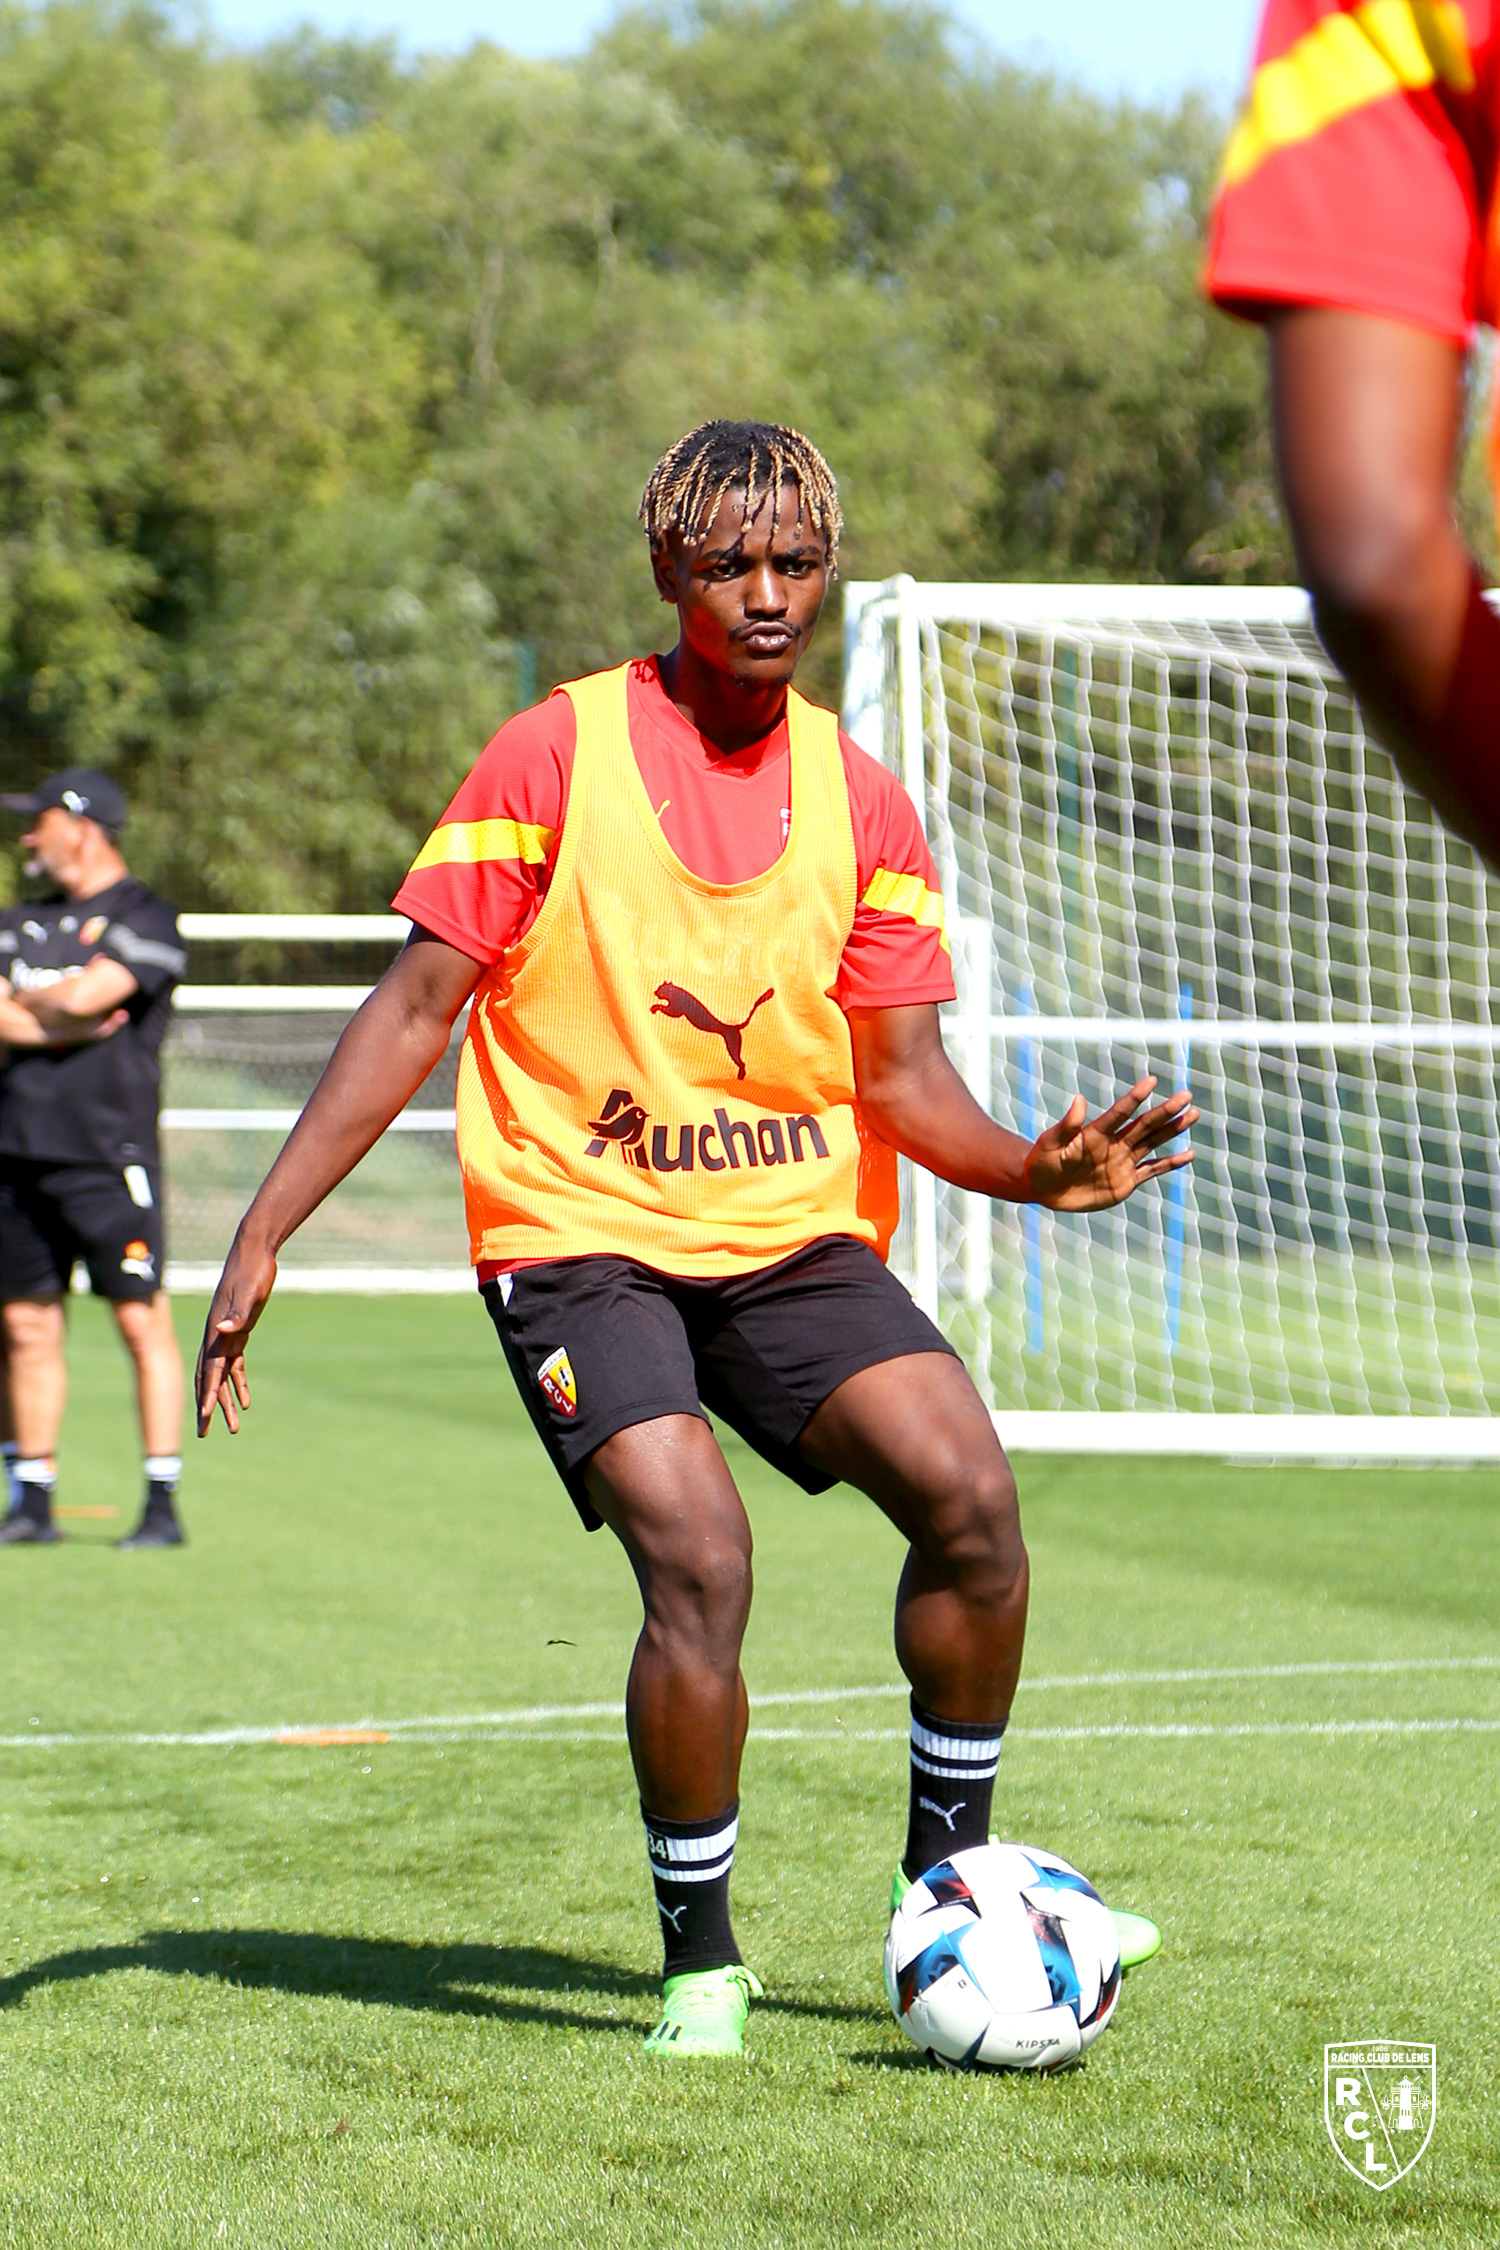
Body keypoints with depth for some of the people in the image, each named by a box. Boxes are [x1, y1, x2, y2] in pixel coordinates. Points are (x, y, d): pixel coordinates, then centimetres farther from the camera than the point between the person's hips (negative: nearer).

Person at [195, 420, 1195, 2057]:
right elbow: (419, 1004, -4)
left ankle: (948, 1872, 4)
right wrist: (265, 1229, -9)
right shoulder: (554, 755, -5)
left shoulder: (860, 801, 4)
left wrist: (1035, 1170, -17)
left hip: (795, 1232, 3)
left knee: (968, 1491, -18)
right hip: (578, 1232, -3)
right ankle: (700, 1960, -2)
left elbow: (903, 1074, 4)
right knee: (698, 1556, -22)